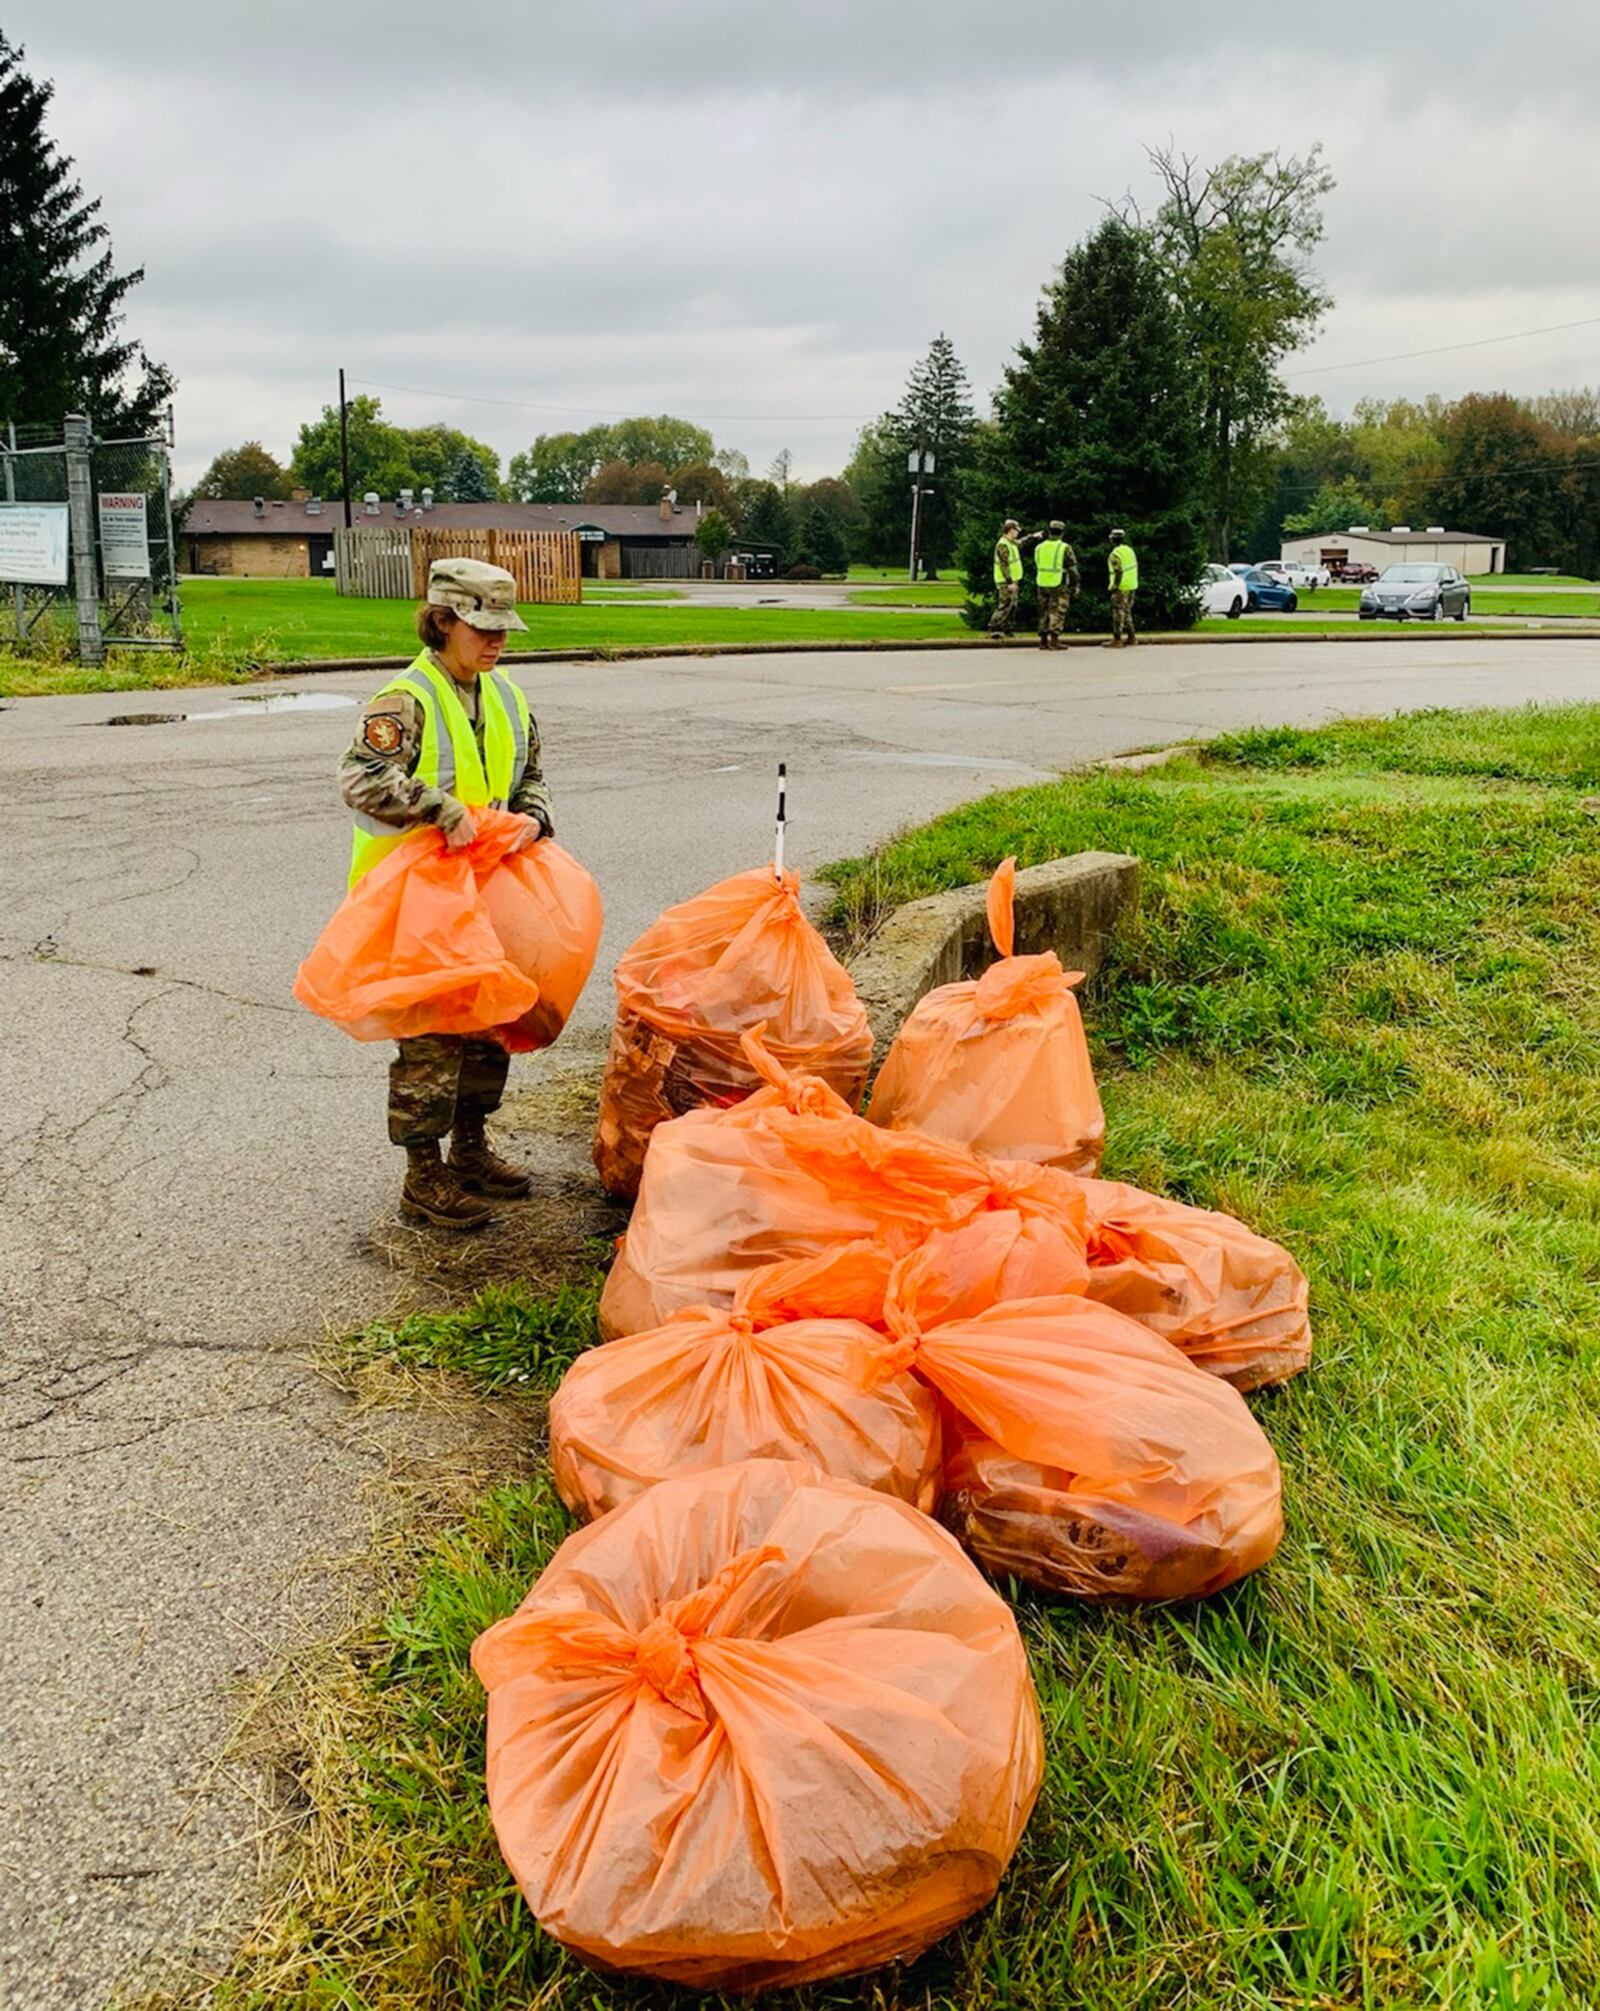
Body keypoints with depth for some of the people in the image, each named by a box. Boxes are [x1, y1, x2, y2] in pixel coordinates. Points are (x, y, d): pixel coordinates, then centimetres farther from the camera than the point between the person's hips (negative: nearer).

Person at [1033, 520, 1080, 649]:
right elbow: (1072, 569, -7)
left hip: (1042, 584, 5)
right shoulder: (1065, 548, -9)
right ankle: (1054, 641, -8)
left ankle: (1043, 641, 12)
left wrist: (1036, 582, 25)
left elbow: (1036, 567, 15)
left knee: (1044, 613, 11)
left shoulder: (1039, 547, 7)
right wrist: (1075, 585, 1)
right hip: (1059, 585, -5)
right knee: (1057, 613, -4)